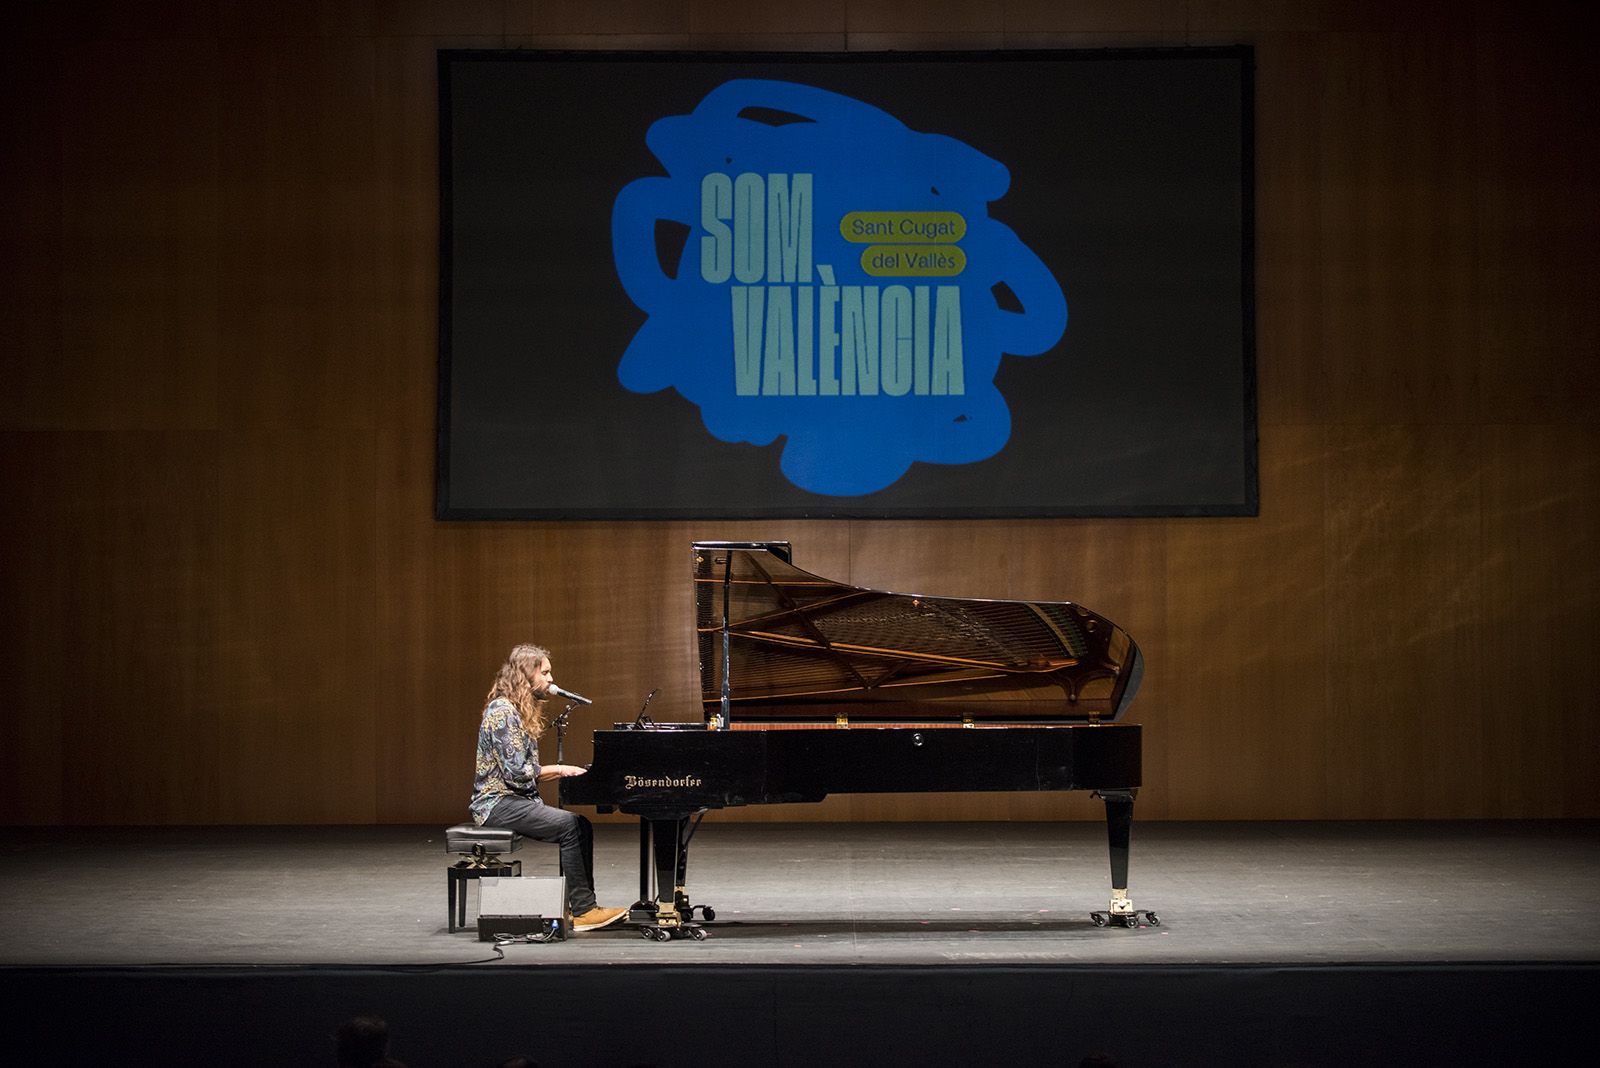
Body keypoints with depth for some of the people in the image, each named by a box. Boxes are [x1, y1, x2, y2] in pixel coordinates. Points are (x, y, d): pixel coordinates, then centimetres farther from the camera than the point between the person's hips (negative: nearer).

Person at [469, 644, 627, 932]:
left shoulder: (519, 711, 18)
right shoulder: (503, 712, -14)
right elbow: (517, 772, -20)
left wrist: (561, 771, 3)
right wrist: (559, 770, -11)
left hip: (516, 799, 10)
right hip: (498, 803, -10)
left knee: (581, 827, -6)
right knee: (570, 825, -23)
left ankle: (583, 907, -10)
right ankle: (583, 910, -20)